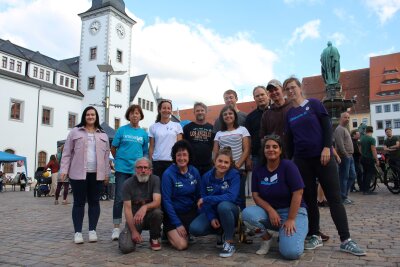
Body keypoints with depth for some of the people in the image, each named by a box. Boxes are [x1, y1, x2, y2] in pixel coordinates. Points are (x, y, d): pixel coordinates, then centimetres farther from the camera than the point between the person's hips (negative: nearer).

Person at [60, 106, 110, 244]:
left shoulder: (103, 135, 13)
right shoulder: (75, 132, 6)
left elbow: (106, 155, 12)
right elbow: (67, 152, 3)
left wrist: (106, 173, 7)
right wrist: (64, 170, -4)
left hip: (97, 174, 2)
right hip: (78, 173, -2)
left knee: (94, 202, 6)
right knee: (79, 202, 3)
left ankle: (92, 230, 15)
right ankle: (78, 232, 10)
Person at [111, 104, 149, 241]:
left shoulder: (144, 133, 7)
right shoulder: (121, 130, 1)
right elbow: (113, 148, 7)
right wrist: (120, 160, 8)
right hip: (122, 169, -2)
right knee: (119, 198, -1)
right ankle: (116, 228, 8)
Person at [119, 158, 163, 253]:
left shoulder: (155, 180, -9)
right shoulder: (128, 184, -8)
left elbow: (157, 202, -21)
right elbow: (127, 209, -12)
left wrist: (145, 207, -43)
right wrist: (134, 231, -21)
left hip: (150, 217, 0)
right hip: (133, 218, 0)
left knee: (157, 212, -34)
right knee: (125, 248, -22)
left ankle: (155, 239, -5)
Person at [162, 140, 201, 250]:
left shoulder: (194, 172, -1)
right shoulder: (168, 174, -15)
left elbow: (198, 195, 7)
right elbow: (166, 201, -14)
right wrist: (178, 224, -15)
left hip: (191, 212, 5)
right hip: (174, 213, -5)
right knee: (181, 245, -17)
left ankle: (185, 233, 13)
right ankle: (169, 233, 14)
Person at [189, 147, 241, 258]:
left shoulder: (234, 175, -16)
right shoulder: (206, 176, -6)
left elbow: (231, 196, -29)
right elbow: (202, 201, -4)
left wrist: (206, 199, -27)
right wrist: (211, 218, -19)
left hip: (230, 210, -4)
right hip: (212, 211, 4)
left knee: (223, 206, -38)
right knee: (195, 229, -20)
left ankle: (230, 243, -16)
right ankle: (221, 231, 11)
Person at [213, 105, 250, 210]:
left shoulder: (242, 130, 7)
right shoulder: (219, 133, 15)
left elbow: (246, 150, 0)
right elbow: (215, 153, 10)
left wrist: (237, 165, -12)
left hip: (239, 170, -2)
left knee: (239, 196, -2)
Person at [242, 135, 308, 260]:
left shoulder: (288, 166, -14)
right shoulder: (258, 170, 0)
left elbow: (298, 193, -16)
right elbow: (256, 195, -2)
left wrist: (291, 219, -18)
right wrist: (270, 210, -18)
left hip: (293, 212, -4)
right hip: (269, 211, 4)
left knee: (291, 252, -26)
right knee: (247, 213, -27)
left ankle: (288, 234, 10)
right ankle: (266, 238, 2)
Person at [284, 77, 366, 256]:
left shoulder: (314, 103, 2)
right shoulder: (289, 114, 10)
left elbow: (327, 126, -4)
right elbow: (289, 139, 11)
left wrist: (327, 147, -15)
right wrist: (290, 160, 7)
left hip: (322, 156, -3)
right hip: (301, 160, 3)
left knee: (334, 197, -3)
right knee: (309, 199, 7)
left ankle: (345, 240, 2)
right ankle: (314, 236, 16)